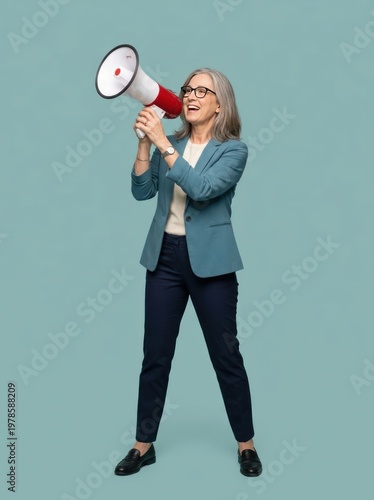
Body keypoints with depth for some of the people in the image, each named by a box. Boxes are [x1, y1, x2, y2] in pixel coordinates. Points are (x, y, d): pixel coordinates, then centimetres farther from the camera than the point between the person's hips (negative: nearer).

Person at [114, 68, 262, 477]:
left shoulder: (233, 150, -5)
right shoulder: (171, 142, 8)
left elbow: (202, 189, -21)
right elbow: (142, 191, 0)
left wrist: (163, 143, -24)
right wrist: (144, 142, -11)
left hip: (210, 261, -3)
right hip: (164, 257, 4)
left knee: (225, 355, 6)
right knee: (155, 355, 8)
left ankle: (246, 444, 25)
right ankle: (144, 445, 24)